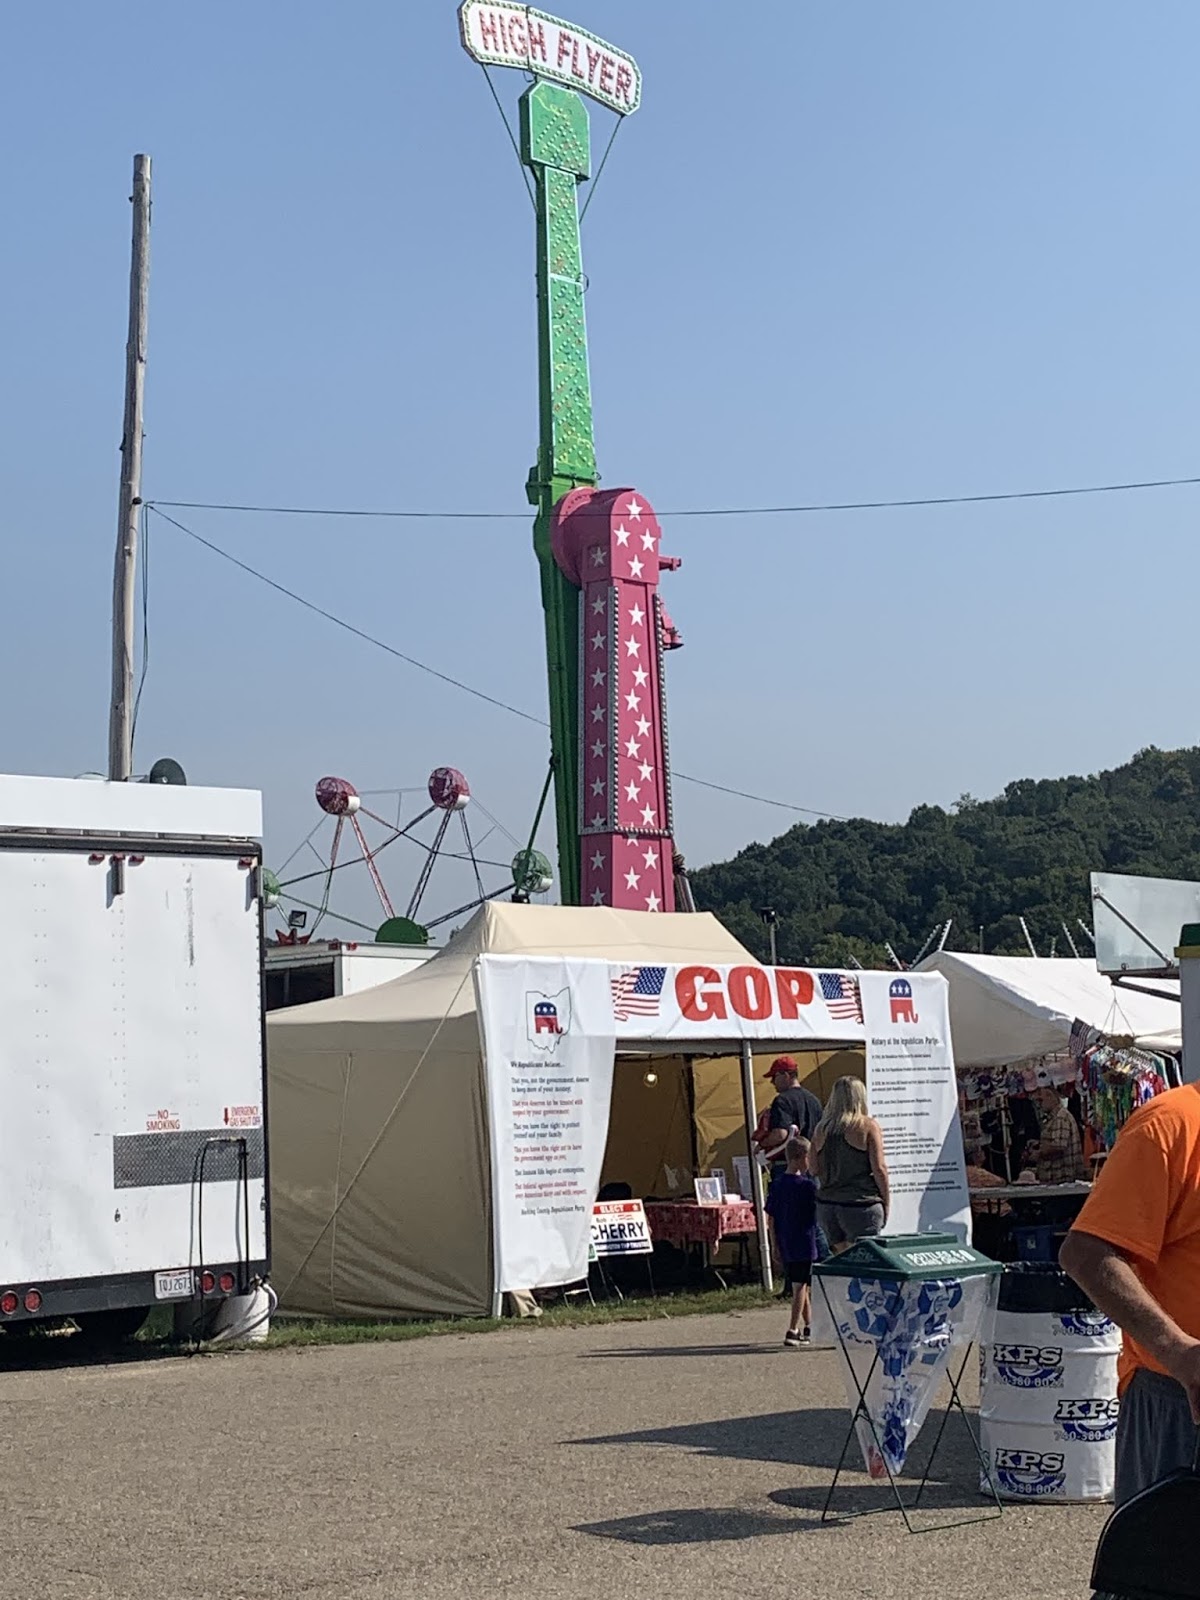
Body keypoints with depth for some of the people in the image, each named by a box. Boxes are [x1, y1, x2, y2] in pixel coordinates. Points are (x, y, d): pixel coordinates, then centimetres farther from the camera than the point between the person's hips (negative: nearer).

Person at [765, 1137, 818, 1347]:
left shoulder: (777, 1184, 5)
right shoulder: (807, 1185, -13)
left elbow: (771, 1218, 8)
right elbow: (819, 1213, -7)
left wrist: (777, 1246, 14)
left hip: (785, 1246, 6)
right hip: (804, 1245, -6)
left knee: (799, 1286, 18)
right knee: (801, 1287, -4)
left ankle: (808, 1327, 30)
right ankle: (793, 1331, -10)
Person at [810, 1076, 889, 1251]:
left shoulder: (822, 1128, 7)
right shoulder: (868, 1126, -6)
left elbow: (814, 1169, 8)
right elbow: (879, 1168, -8)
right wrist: (886, 1201, 0)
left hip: (826, 1204, 5)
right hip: (860, 1205, -5)